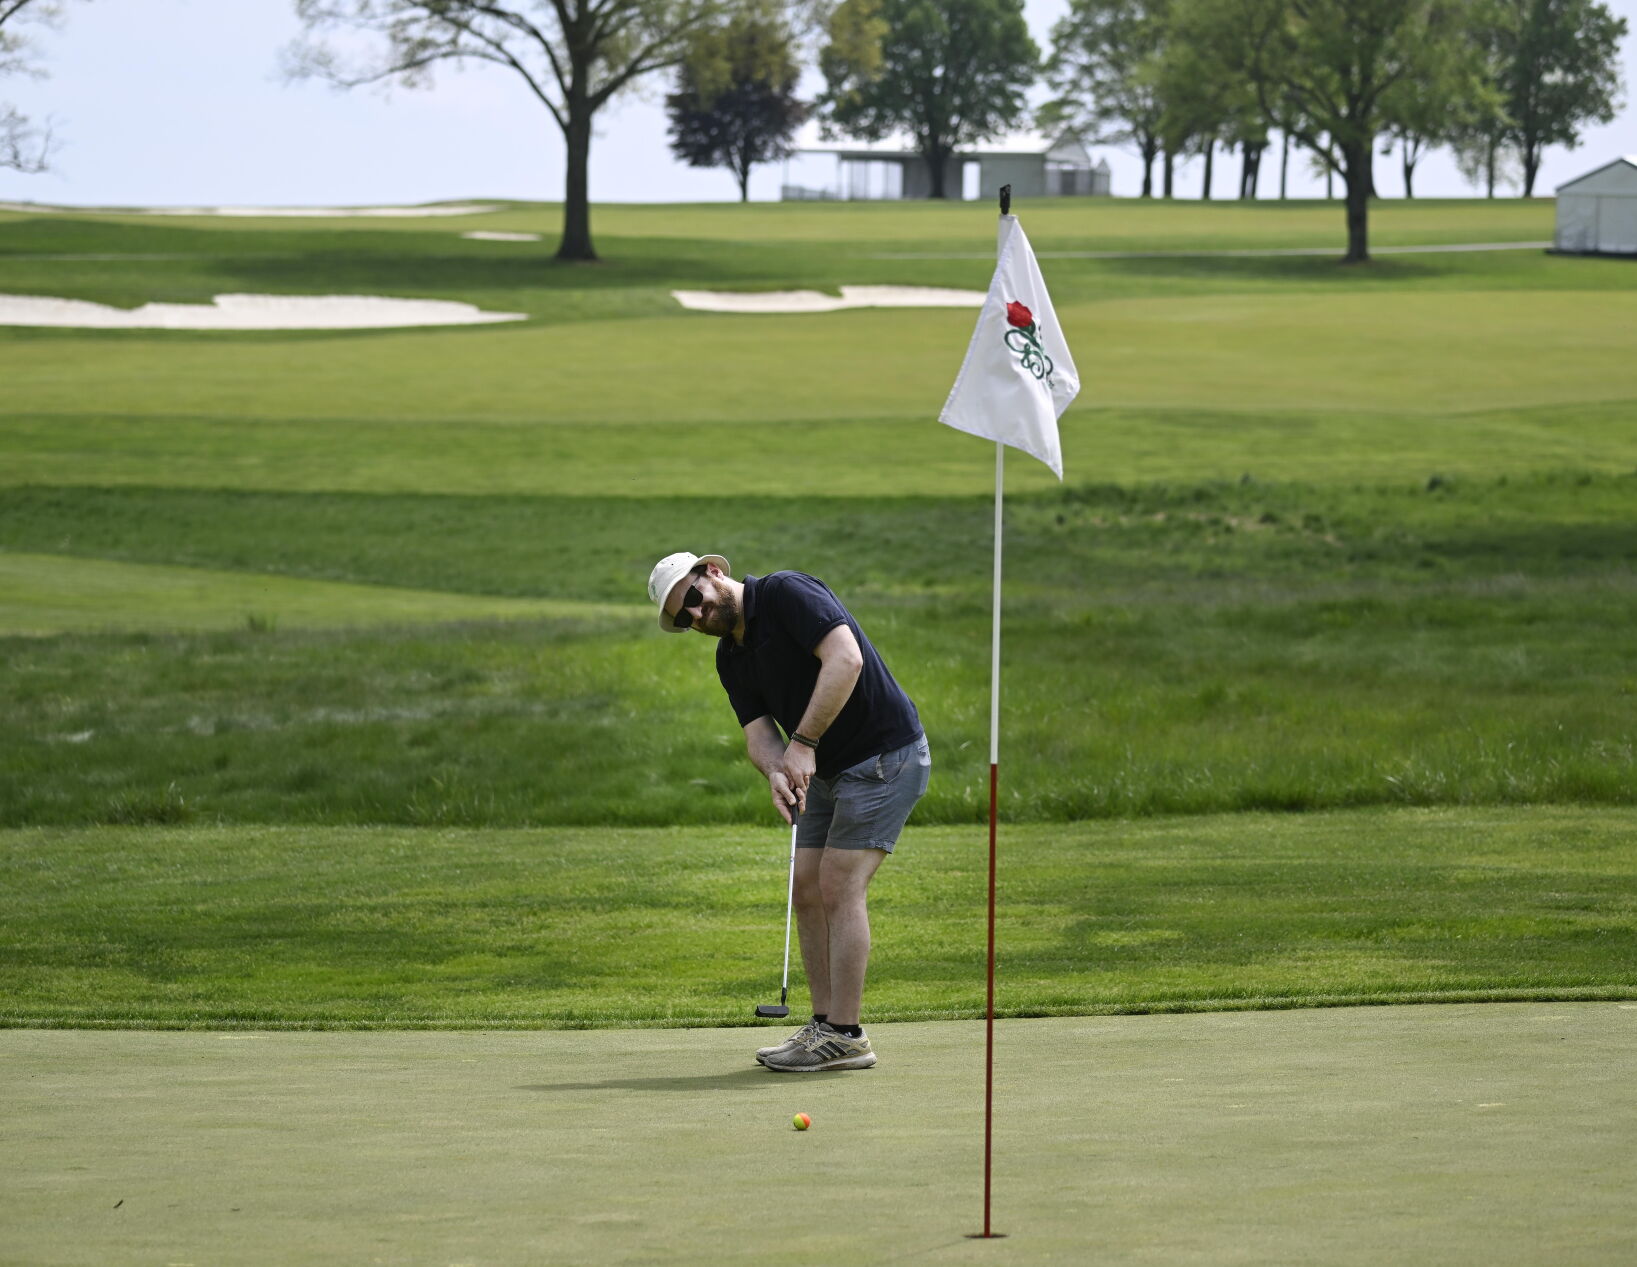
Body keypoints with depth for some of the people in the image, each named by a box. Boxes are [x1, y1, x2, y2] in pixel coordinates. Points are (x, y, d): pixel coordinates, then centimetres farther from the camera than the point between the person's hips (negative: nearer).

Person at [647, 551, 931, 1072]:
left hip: (884, 755, -9)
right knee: (808, 890, 6)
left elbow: (845, 659, -30)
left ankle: (845, 1037, -10)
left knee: (839, 887, -12)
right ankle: (824, 1026, 11)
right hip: (827, 771, 9)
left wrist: (804, 743, -29)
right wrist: (776, 770, -23)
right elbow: (758, 731, 0)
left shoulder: (787, 594, -18)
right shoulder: (731, 660, 9)